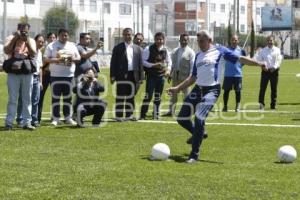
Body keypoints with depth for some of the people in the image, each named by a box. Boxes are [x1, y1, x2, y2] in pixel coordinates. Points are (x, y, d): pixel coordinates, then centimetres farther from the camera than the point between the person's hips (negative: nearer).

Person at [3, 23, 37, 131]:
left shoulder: (31, 41, 7)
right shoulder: (11, 38, 1)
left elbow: (33, 54, -9)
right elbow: (6, 51, -15)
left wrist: (27, 41, -16)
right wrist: (15, 38, -17)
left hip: (27, 73, 2)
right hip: (13, 73, -2)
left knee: (27, 99, 4)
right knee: (12, 99, -2)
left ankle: (27, 122, 9)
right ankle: (9, 122, 1)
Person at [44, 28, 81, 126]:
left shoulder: (72, 46, 12)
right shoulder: (52, 46, 0)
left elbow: (78, 58, 13)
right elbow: (46, 59, -5)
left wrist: (73, 59, -9)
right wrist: (56, 60, -20)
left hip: (69, 75, 3)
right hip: (55, 75, -3)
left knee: (68, 97, 7)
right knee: (55, 97, -2)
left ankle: (68, 117, 15)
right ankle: (55, 118, 3)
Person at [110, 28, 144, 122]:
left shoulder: (137, 48, 11)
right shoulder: (118, 48, 3)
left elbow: (140, 63, 10)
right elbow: (113, 62, 0)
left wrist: (141, 77, 4)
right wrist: (112, 76, -7)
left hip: (133, 75, 3)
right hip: (122, 75, -3)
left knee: (131, 96, 9)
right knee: (120, 96, -1)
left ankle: (129, 115, 17)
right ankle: (119, 116, 2)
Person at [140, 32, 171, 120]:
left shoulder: (165, 50, 6)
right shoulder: (149, 49, -7)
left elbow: (169, 61, 17)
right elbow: (143, 61, -7)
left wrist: (168, 69, 0)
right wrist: (153, 65, -18)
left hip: (161, 75, 4)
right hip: (151, 75, -4)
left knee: (158, 96, 10)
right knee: (148, 95, -10)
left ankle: (156, 114, 20)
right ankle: (143, 115, -5)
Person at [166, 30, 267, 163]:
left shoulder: (219, 51, 1)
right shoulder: (198, 56, 18)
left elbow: (240, 59, -5)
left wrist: (258, 64, -17)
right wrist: (177, 88, 21)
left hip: (212, 90, -7)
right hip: (198, 89, 7)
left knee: (199, 119, -20)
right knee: (182, 118, 3)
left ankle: (194, 155, -9)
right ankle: (198, 134, 34)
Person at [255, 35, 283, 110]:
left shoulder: (277, 50, 6)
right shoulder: (263, 50, 9)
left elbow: (279, 60, -4)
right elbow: (259, 59, 4)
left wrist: (275, 67, -18)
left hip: (274, 71, 0)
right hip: (265, 70, 0)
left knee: (274, 89, 4)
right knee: (263, 87, -6)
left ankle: (273, 104, 11)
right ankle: (261, 104, -4)